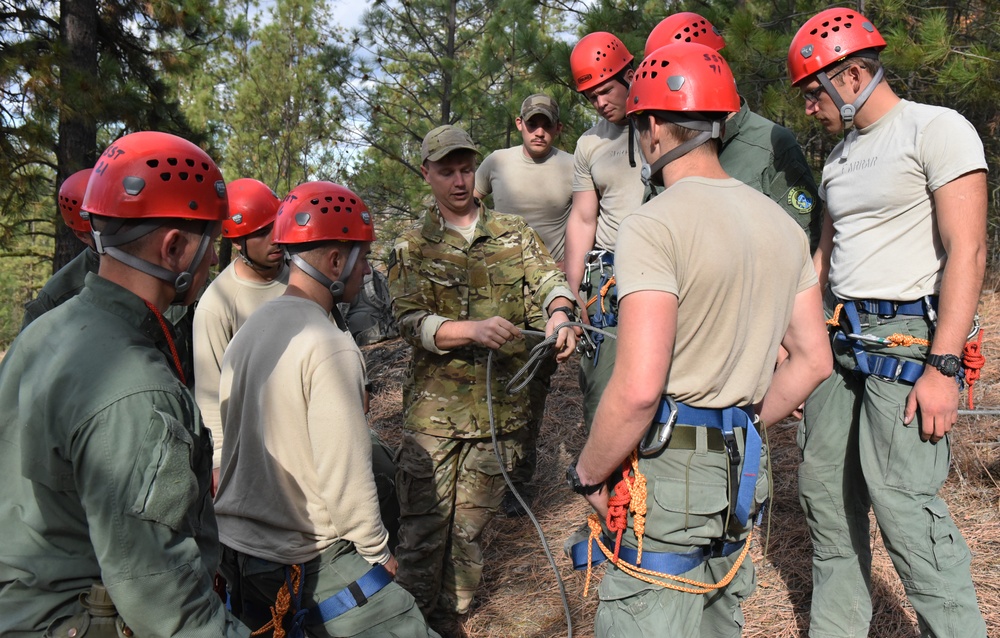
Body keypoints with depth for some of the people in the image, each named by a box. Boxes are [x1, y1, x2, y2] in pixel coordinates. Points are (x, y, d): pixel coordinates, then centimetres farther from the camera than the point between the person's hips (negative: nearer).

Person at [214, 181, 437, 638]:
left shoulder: (248, 329, 5)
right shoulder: (329, 346, -21)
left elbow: (234, 436, 11)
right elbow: (345, 470, -22)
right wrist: (377, 552, -8)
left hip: (231, 547, 9)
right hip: (305, 562, -9)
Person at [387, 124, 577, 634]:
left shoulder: (513, 233, 10)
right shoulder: (411, 249, 3)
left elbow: (549, 279, -1)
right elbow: (412, 322, -9)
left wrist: (557, 313, -25)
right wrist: (474, 329, -27)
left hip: (500, 406, 2)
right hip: (434, 407, -2)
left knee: (469, 526, 14)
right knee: (423, 527, 2)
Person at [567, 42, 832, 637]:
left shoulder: (655, 226, -17)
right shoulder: (782, 224, 7)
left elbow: (638, 387, -26)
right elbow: (813, 361, 11)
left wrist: (588, 475, -11)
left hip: (667, 475, -8)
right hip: (743, 472, 8)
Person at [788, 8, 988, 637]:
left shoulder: (937, 129, -7)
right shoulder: (841, 155, 17)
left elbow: (967, 253, -14)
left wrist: (943, 367, -21)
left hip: (907, 340, -8)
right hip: (842, 338, 8)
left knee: (904, 503, -10)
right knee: (825, 489, 10)